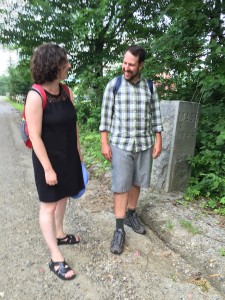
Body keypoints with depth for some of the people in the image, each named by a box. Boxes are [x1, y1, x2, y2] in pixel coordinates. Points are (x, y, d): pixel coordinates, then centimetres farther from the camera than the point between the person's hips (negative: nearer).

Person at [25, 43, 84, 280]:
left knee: (63, 197, 21)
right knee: (49, 205, 6)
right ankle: (55, 258, 19)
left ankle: (59, 235, 44)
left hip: (68, 156, 7)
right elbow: (35, 137, -20)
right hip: (49, 159, -7)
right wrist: (48, 168, -19)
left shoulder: (66, 92, 2)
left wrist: (78, 151, 12)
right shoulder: (36, 96, -20)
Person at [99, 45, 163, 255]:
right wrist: (104, 143, -7)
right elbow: (106, 115, -3)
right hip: (120, 144, -3)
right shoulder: (113, 85, -3)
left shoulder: (150, 86, 5)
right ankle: (119, 229, 12)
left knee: (136, 182, 14)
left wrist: (158, 140, 5)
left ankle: (131, 215, 35)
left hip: (143, 144, 3)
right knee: (121, 186, 0)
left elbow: (155, 115, 8)